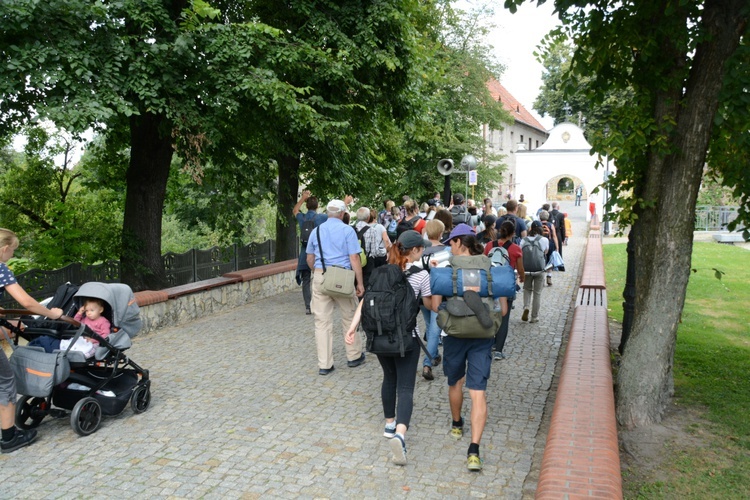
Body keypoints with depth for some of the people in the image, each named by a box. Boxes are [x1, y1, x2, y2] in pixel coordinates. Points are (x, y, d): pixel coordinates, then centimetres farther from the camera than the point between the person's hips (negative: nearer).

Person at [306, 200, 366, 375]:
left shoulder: (316, 231, 9)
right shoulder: (347, 230, -3)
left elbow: (310, 259, 14)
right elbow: (354, 259, -8)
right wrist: (360, 283, -3)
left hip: (320, 277, 3)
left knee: (322, 321, 5)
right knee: (349, 317, 14)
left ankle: (324, 365, 9)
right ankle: (354, 356, 27)